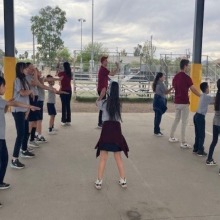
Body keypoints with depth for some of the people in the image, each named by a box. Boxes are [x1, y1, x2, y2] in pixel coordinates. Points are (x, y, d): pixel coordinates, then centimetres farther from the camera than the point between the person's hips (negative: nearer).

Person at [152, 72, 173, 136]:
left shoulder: (156, 83, 15)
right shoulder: (161, 84, -15)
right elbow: (166, 92, -13)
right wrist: (172, 88, -8)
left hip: (156, 99, 10)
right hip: (160, 100, -10)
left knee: (157, 115, 13)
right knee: (159, 116, -7)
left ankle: (156, 130, 19)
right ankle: (157, 131, -4)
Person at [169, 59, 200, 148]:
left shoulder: (175, 77, 8)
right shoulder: (186, 77, -15)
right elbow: (193, 90, -14)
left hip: (177, 102, 8)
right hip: (184, 103, -8)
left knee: (176, 120, 19)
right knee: (184, 122, -3)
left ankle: (171, 137, 26)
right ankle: (183, 143, 0)